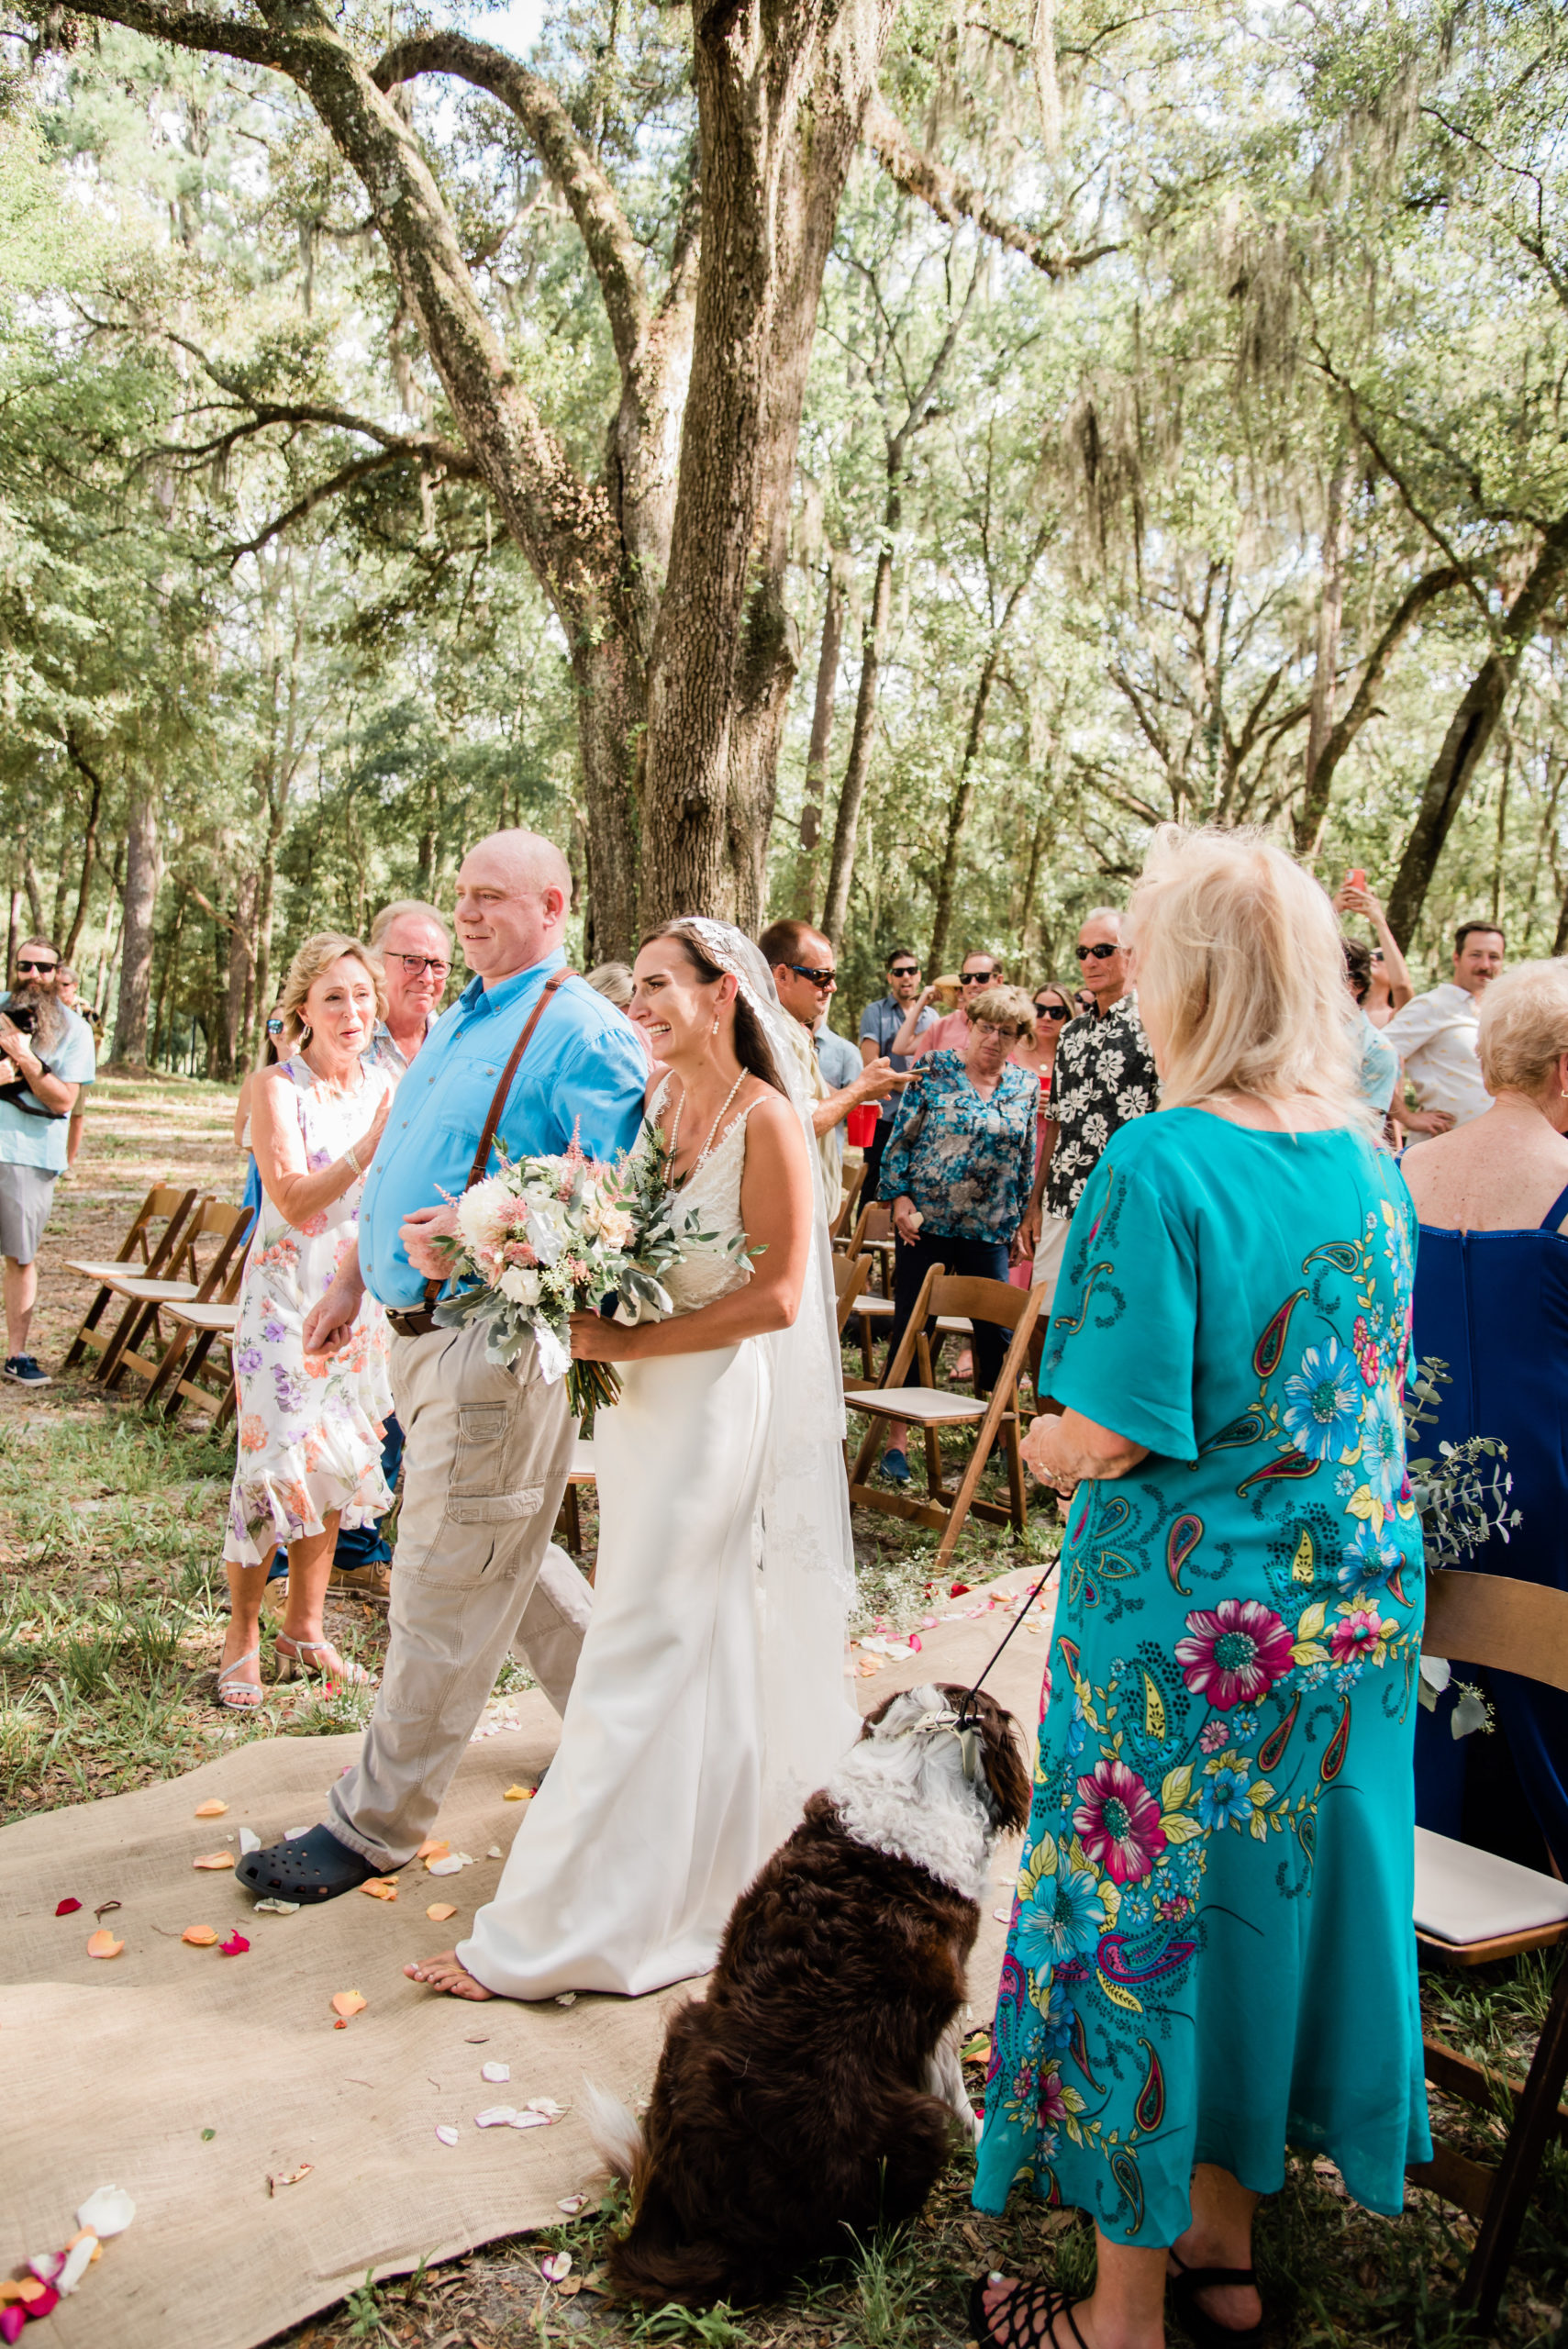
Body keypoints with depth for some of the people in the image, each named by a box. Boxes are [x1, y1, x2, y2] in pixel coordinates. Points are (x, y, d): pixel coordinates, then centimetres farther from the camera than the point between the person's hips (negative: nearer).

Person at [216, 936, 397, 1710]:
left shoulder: (386, 1089, 6)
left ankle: (305, 1630, 22)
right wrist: (375, 1142, -27)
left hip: (362, 1296, 5)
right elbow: (295, 1202, -19)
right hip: (286, 1295, -4)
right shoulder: (276, 1086, -8)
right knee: (274, 1462, -7)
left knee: (336, 1465, 9)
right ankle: (242, 1641, 9)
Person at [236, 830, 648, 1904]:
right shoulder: (455, 1022, 16)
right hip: (420, 1330, 10)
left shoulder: (584, 1034, -13)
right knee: (510, 1559, 21)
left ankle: (378, 1824, 14)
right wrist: (353, 1281, 22)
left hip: (498, 1342, -9)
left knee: (445, 1591, 1)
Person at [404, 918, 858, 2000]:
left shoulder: (767, 1121, -15)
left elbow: (775, 1297, -19)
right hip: (642, 1407, 8)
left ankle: (549, 1931, 8)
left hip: (714, 1406, -7)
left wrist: (631, 1343, -19)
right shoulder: (655, 1102, 6)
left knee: (638, 1658, -1)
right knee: (702, 1647, 20)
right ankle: (712, 1867, 40)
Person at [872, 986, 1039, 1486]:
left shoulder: (1025, 1086, 6)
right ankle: (897, 1435, 9)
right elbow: (901, 1137, -2)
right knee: (910, 1322, 1)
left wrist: (1021, 1220, 11)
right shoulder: (933, 1070, -3)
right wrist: (899, 1197, -9)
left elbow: (1027, 1160, 12)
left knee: (997, 1327, 5)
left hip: (989, 1229, 3)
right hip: (925, 1220, -2)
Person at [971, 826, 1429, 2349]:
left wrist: (1044, 1446, -1)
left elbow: (1112, 1435, -22)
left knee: (1145, 1927, 10)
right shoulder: (1368, 1159, 2)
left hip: (1191, 1618, -7)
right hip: (1353, 1601, 7)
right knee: (1280, 1896, 20)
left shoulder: (1161, 1165, -21)